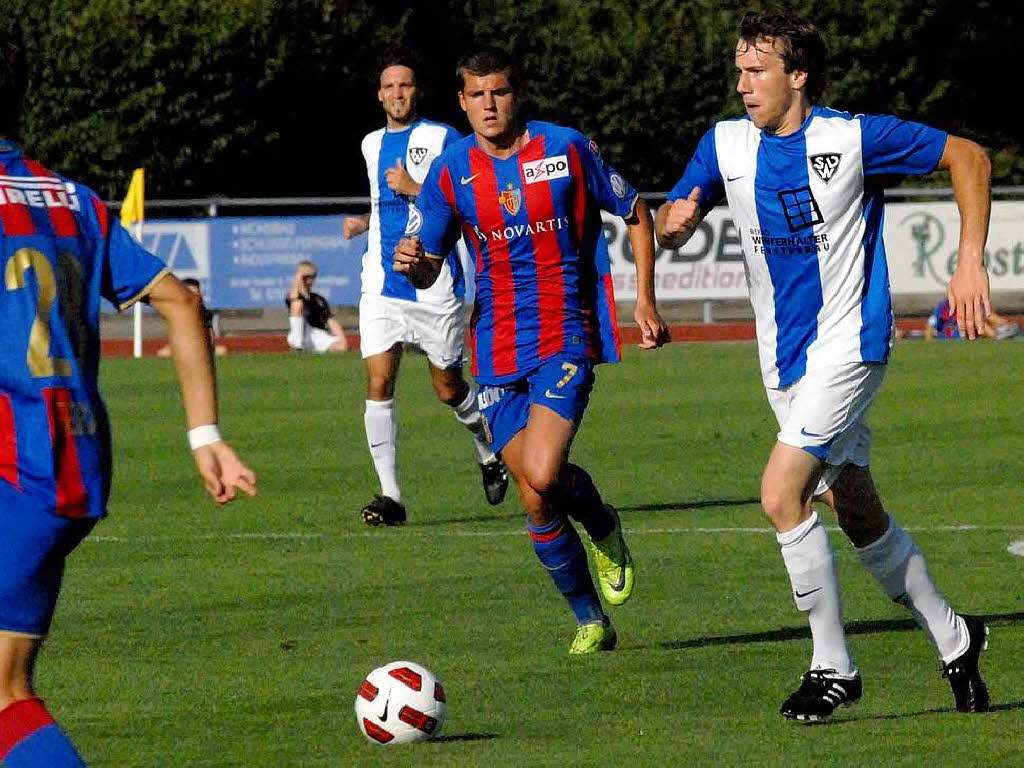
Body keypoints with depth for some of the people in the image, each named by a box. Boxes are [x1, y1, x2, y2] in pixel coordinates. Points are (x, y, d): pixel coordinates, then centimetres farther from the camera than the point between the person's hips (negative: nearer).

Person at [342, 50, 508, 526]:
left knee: (448, 389, 5)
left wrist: (415, 189, -17)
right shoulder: (372, 144, 15)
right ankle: (390, 496, -10)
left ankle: (489, 451, 36)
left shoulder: (442, 139, -3)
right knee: (379, 384, -10)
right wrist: (362, 223, 13)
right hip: (382, 286, 4)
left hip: (434, 286, -4)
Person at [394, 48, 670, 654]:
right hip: (497, 349, 3)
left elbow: (636, 214, 8)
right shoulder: (451, 172, 2)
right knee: (538, 503, 1)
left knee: (543, 474, -23)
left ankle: (603, 527, 11)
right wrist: (413, 263, -17)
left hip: (567, 337, -3)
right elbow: (431, 267, 7)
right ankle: (591, 621, 19)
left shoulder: (567, 149, -4)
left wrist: (646, 300, 3)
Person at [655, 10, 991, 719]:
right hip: (784, 356, 6)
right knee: (859, 515, 12)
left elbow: (968, 157, -5)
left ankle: (834, 665, -7)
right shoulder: (726, 145, 1)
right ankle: (954, 639, 30)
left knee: (782, 494, -19)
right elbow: (669, 229, 9)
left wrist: (971, 262, -11)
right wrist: (674, 221, -16)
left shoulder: (853, 137, -13)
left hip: (848, 345, -6)